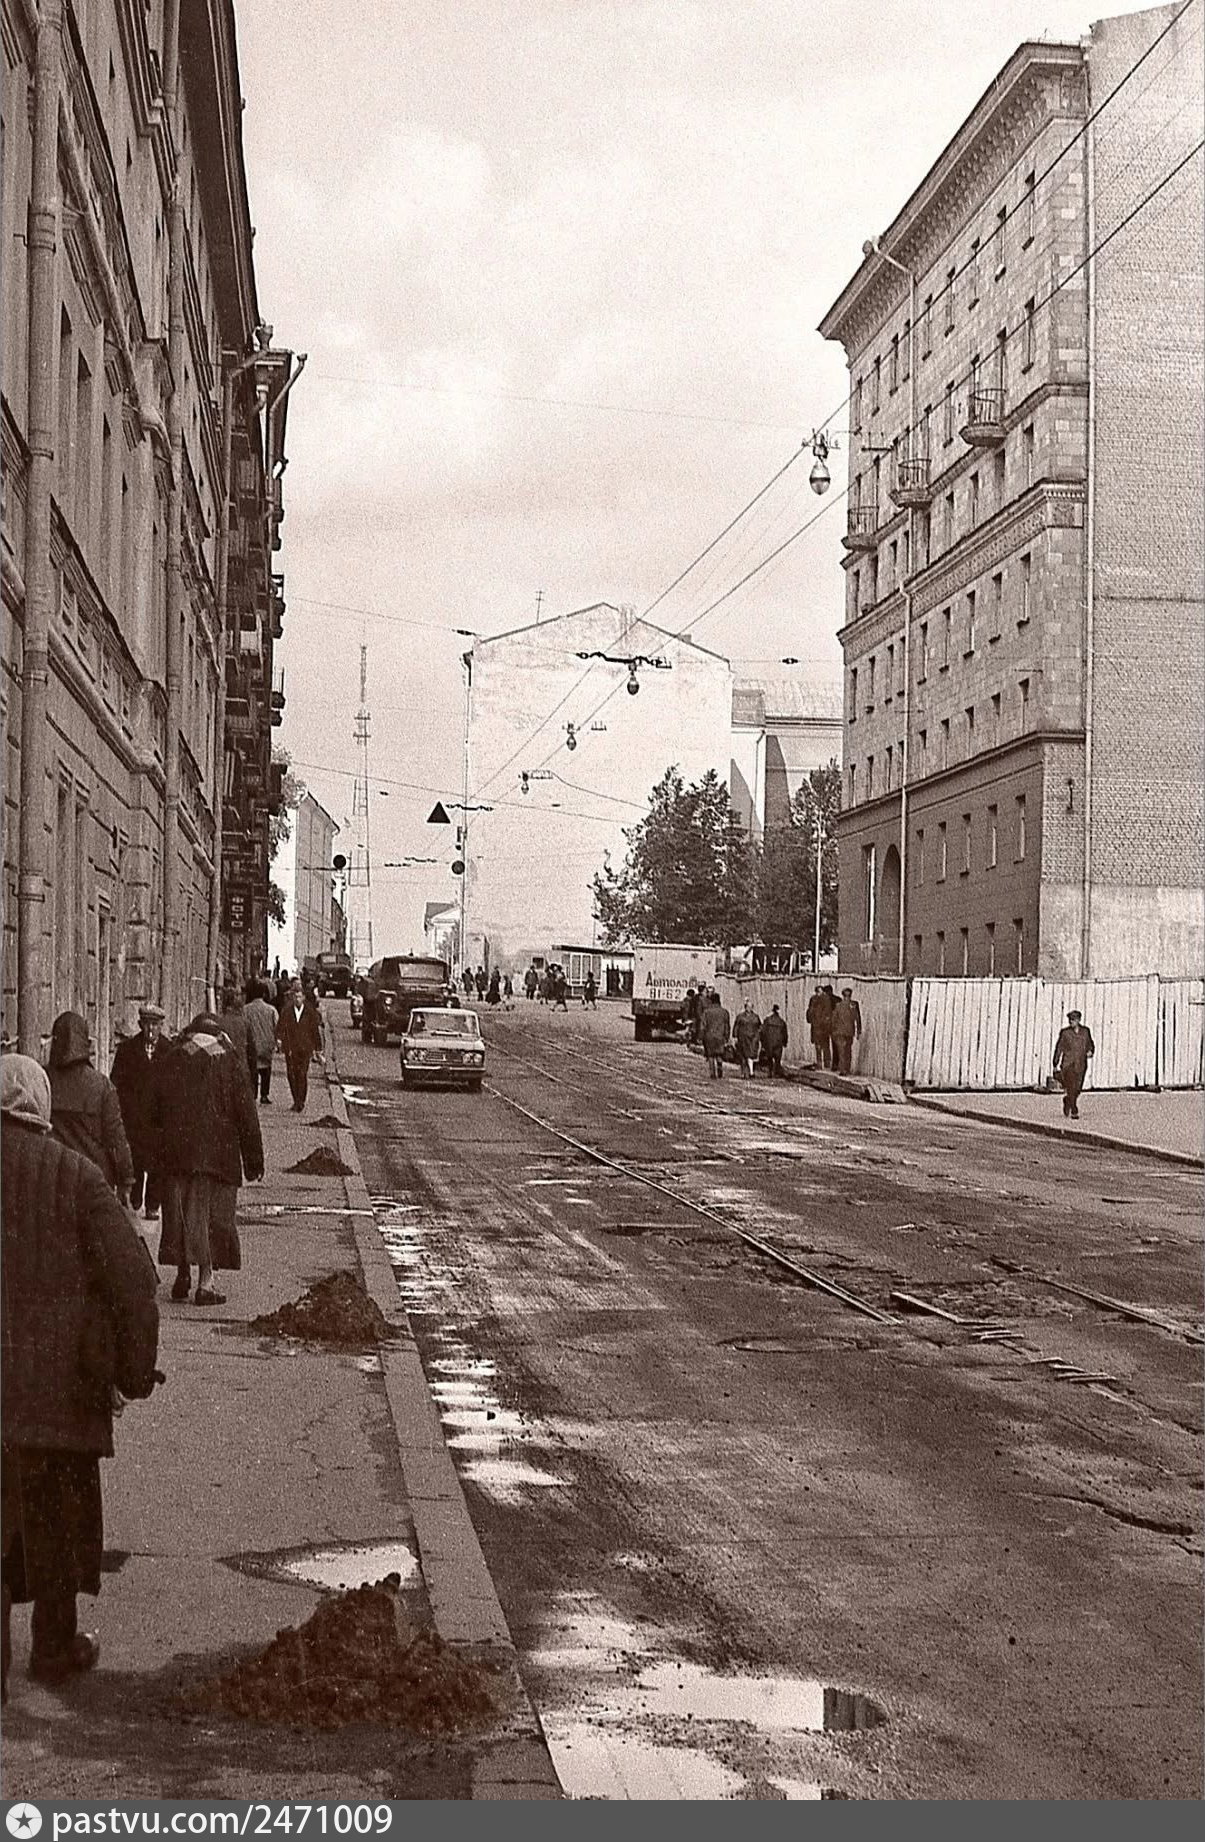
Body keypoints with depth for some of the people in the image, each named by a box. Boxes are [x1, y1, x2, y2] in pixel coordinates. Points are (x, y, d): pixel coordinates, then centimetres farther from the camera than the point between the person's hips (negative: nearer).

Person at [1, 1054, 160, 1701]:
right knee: (55, 1515, 17)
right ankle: (54, 1646, 31)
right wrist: (136, 1369, 0)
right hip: (58, 1385, -1)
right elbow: (132, 1277, -11)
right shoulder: (73, 1174, -8)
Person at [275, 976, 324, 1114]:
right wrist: (279, 1038, -19)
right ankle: (296, 1101, 16)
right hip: (290, 1048, 2)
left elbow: (316, 1030, 7)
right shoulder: (287, 1011, 4)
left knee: (302, 1074, -8)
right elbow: (281, 1026, 0)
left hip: (305, 1048, -2)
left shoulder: (310, 1012, 2)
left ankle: (301, 1102, -1)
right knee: (291, 1074, 2)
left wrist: (318, 1048, 8)